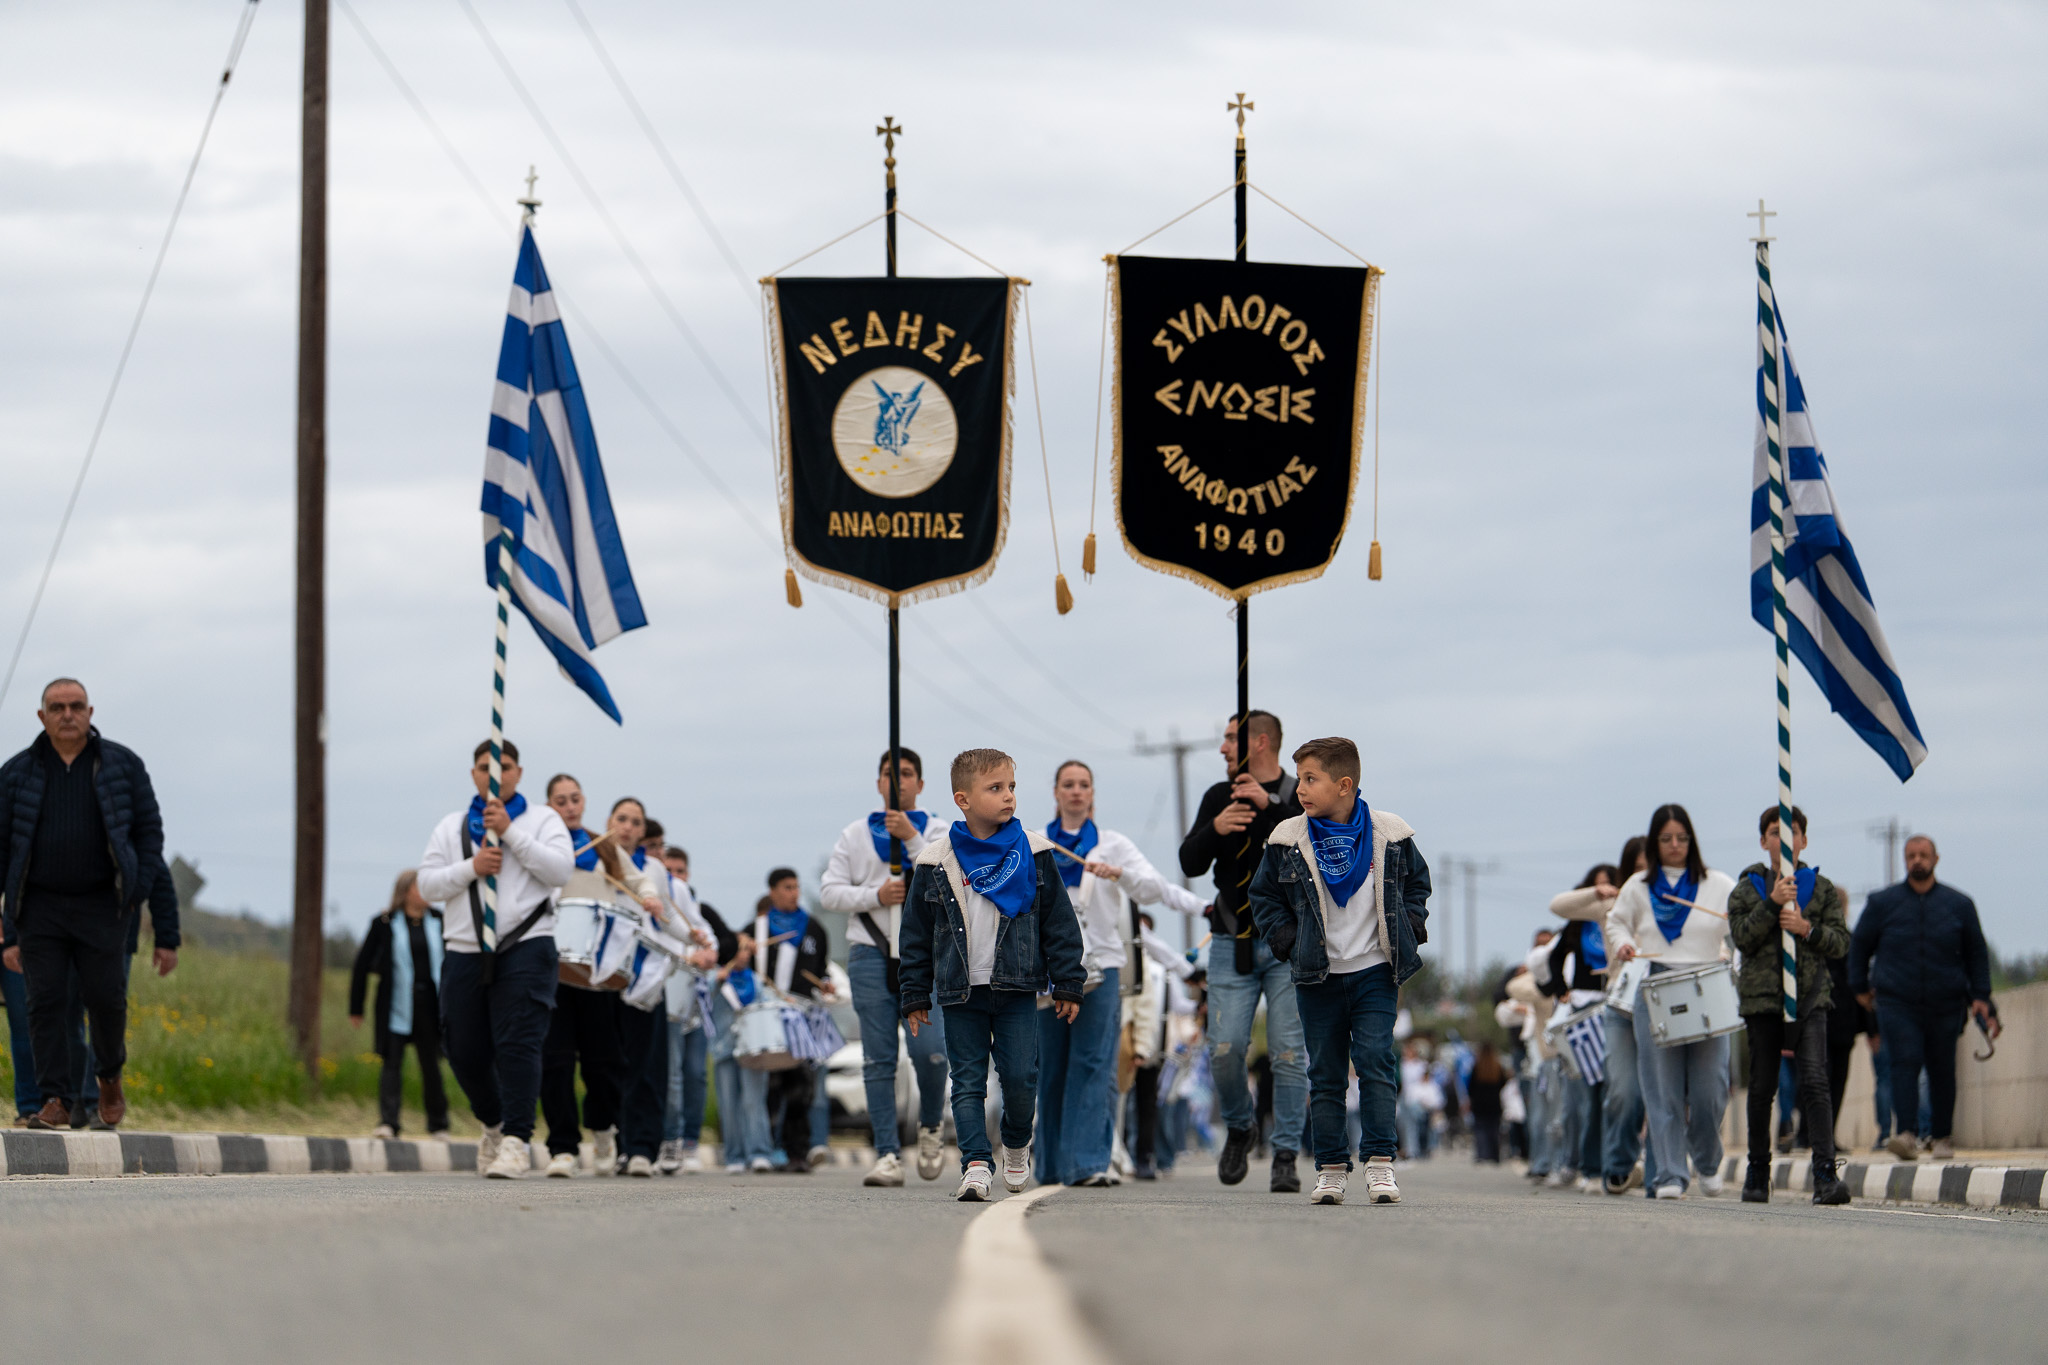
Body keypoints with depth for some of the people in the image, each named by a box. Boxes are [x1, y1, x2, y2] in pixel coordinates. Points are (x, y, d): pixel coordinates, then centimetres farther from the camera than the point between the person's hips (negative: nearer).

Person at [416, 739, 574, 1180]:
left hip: (525, 948, -4)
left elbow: (561, 870, -6)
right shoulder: (452, 826, 18)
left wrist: (510, 831, -9)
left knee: (517, 1044, -16)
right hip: (465, 951, 4)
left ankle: (517, 1140, -18)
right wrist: (470, 868, -8)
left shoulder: (542, 820, 10)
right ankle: (494, 1123, 30)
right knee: (466, 1052, 4)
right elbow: (428, 884, 10)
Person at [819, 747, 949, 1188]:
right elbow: (829, 891, 7)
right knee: (879, 1060, -3)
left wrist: (911, 837, -14)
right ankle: (887, 1155, -3)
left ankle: (930, 1127, 13)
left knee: (930, 1050, -14)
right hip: (871, 953, 1)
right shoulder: (856, 834, 13)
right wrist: (875, 896, -8)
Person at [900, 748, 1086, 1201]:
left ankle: (1017, 1143, 23)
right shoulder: (936, 861, 0)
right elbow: (916, 933, 7)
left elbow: (1059, 921, 7)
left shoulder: (1033, 853, 2)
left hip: (1017, 988, 0)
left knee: (1021, 1077, -3)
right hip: (959, 992, 0)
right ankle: (977, 1164, -7)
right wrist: (915, 995, 7)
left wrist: (1068, 984, 4)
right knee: (968, 1082, -4)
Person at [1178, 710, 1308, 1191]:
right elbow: (1190, 863, 4)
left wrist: (1271, 805, -24)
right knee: (1225, 1050, -6)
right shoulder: (1220, 797, 10)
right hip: (1233, 946, 2)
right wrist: (1215, 830, -17)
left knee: (1289, 1052, -6)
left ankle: (1286, 1156, 1)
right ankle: (1240, 1126, 21)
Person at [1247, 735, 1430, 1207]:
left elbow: (1417, 882, 15)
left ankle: (1379, 1164, -9)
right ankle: (1330, 1169, 8)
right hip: (1318, 975, 1)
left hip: (1376, 972, -1)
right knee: (1325, 1074, 4)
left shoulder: (1389, 835, -2)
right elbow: (1264, 896, 9)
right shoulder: (1288, 840, -2)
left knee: (1375, 1061, -11)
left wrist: (1411, 929, 2)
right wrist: (1286, 939, -4)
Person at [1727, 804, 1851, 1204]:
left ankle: (1825, 1174, -22)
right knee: (1762, 1088, 7)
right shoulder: (1747, 889, 8)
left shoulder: (1822, 889, 9)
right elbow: (1742, 937, -6)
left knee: (1814, 1082, -15)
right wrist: (1773, 903, -16)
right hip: (1763, 998, 1)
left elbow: (1842, 942, 4)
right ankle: (1757, 1175, 20)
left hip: (1810, 997, -1)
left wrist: (1807, 928, -13)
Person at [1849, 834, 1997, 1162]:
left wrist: (1980, 996, 10)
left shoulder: (1959, 905, 6)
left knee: (1942, 1071, 5)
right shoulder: (1883, 903, 4)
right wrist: (1861, 987, 15)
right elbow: (1859, 945, 16)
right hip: (1896, 1003, -1)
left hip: (1945, 1005, 1)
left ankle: (1943, 1137, 19)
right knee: (1905, 1064, -17)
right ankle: (1905, 1134, -27)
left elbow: (1976, 953, 14)